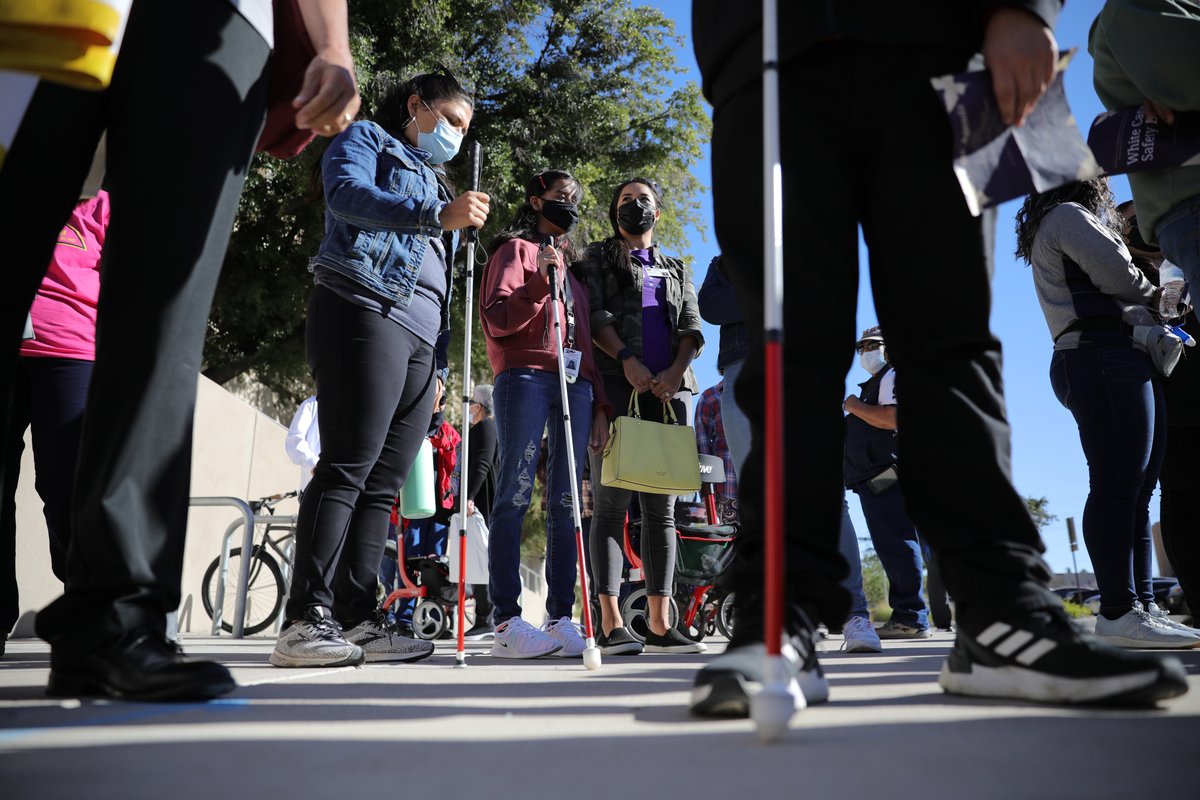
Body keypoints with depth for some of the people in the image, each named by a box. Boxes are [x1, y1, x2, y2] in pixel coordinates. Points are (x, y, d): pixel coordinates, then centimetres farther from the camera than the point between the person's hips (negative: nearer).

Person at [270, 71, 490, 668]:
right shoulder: (366, 138, 15)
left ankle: (355, 619, -1)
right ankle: (305, 620, -18)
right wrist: (437, 214, -19)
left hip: (421, 335, 8)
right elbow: (347, 194, -9)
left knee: (384, 482, -1)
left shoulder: (433, 182, 35)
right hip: (365, 308, -7)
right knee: (349, 465, -17)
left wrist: (439, 362, 18)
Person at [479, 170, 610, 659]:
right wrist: (538, 285, -16)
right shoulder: (515, 249, 11)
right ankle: (507, 622, -12)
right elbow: (494, 320, -2)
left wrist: (600, 402, 16)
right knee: (515, 496, -11)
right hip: (525, 376, -6)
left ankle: (561, 619, 0)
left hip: (574, 385, 6)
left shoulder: (572, 265, 29)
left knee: (565, 503, 0)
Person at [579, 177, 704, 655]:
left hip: (669, 388, 4)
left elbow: (692, 329, 14)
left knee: (661, 506, 0)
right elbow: (593, 312, 1)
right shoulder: (599, 256, 17)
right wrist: (626, 358, -15)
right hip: (616, 384, -4)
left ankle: (660, 624, 1)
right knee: (612, 501, -10)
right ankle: (611, 624, -11)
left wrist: (675, 370, -6)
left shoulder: (677, 270, 27)